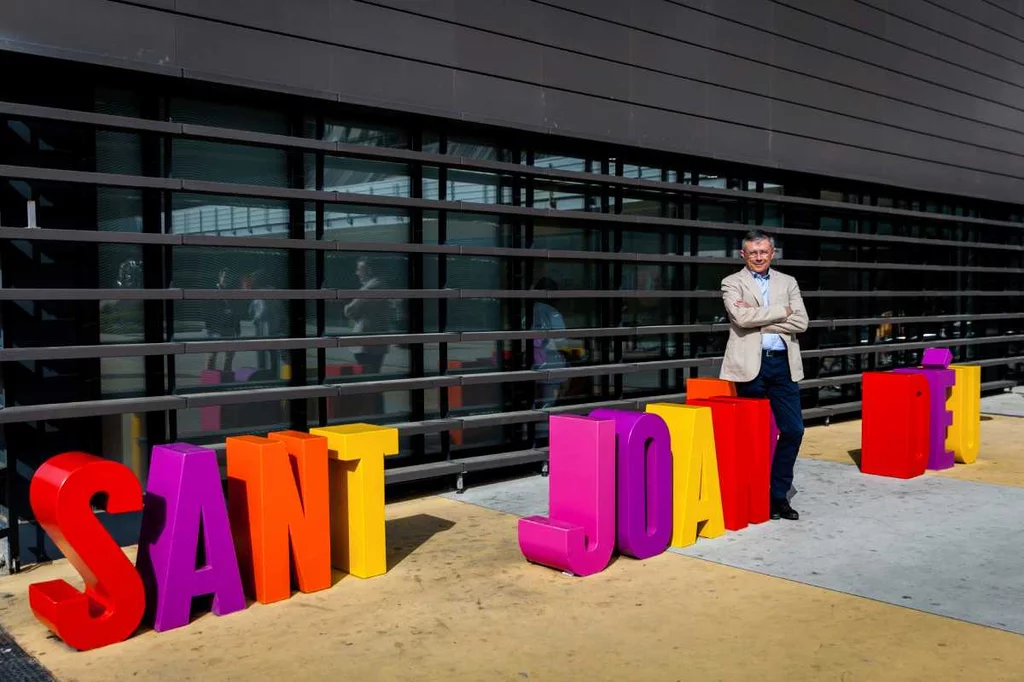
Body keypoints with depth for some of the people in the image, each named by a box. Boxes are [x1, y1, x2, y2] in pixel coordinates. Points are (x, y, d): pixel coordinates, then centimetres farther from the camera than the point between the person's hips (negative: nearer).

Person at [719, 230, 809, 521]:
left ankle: (778, 494, 14)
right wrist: (781, 311, -5)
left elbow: (801, 322, 0)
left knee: (793, 429, 1)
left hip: (783, 363, 3)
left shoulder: (788, 283, 13)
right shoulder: (732, 283, 3)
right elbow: (742, 318, -14)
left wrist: (758, 318, -8)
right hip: (750, 364, -3)